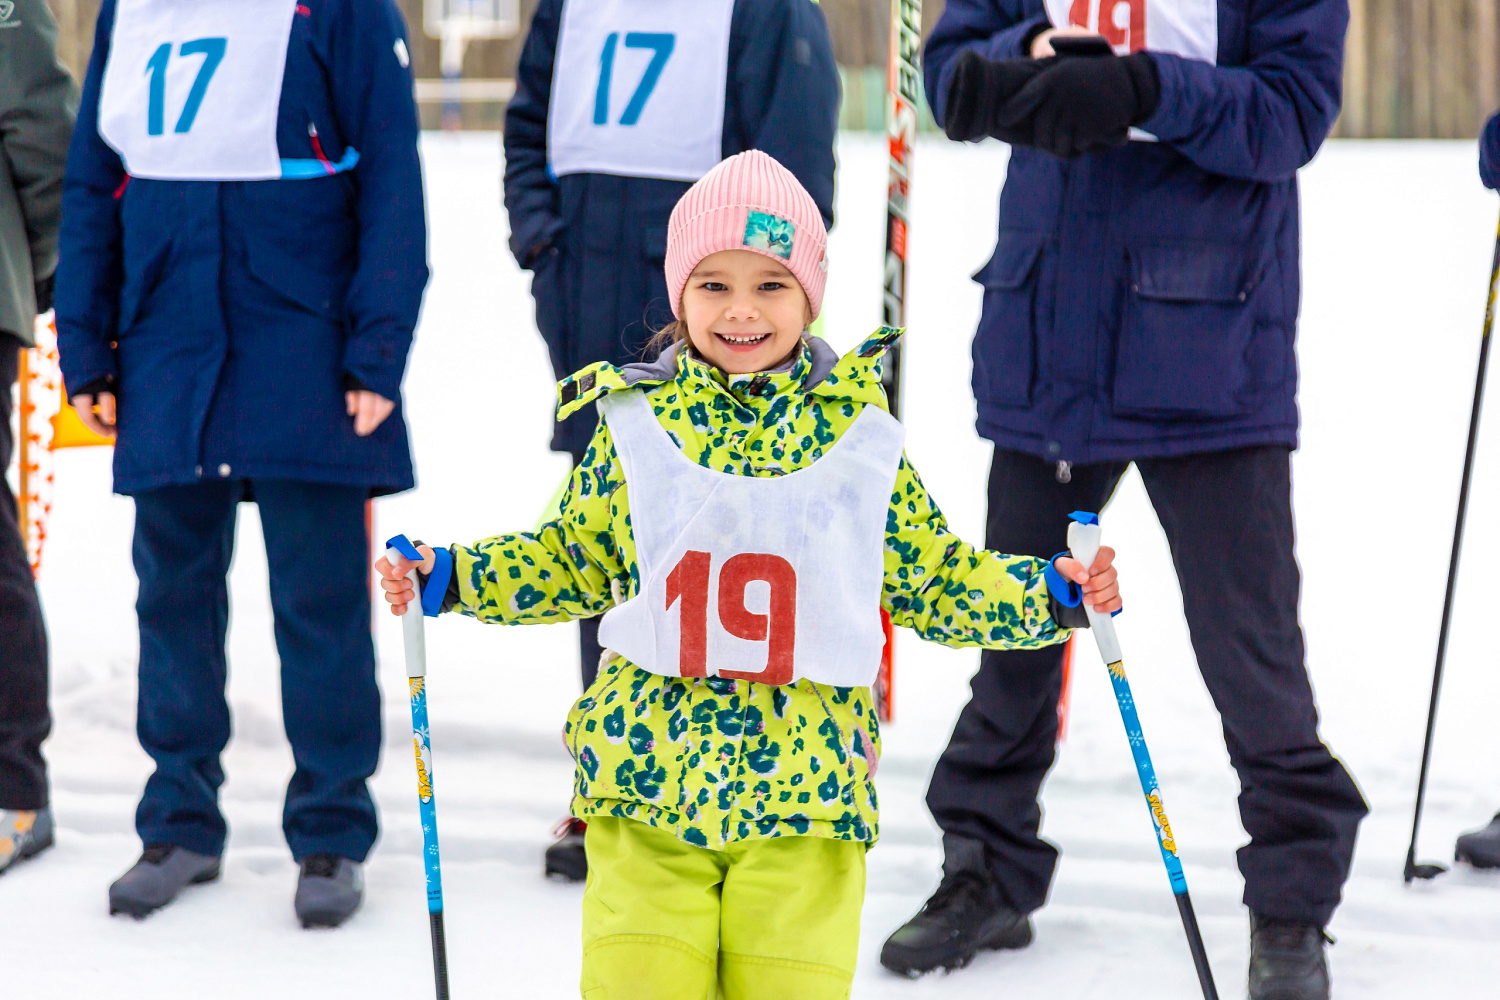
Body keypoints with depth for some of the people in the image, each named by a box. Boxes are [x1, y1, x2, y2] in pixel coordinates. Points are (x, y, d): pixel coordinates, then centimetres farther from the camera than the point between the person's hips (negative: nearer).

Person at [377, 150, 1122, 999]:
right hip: (649, 777, 0)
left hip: (805, 789, 0)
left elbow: (932, 578, 14)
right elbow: (573, 560, 16)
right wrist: (449, 578, 7)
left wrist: (1051, 596, 4)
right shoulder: (634, 424, 4)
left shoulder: (858, 434, 5)